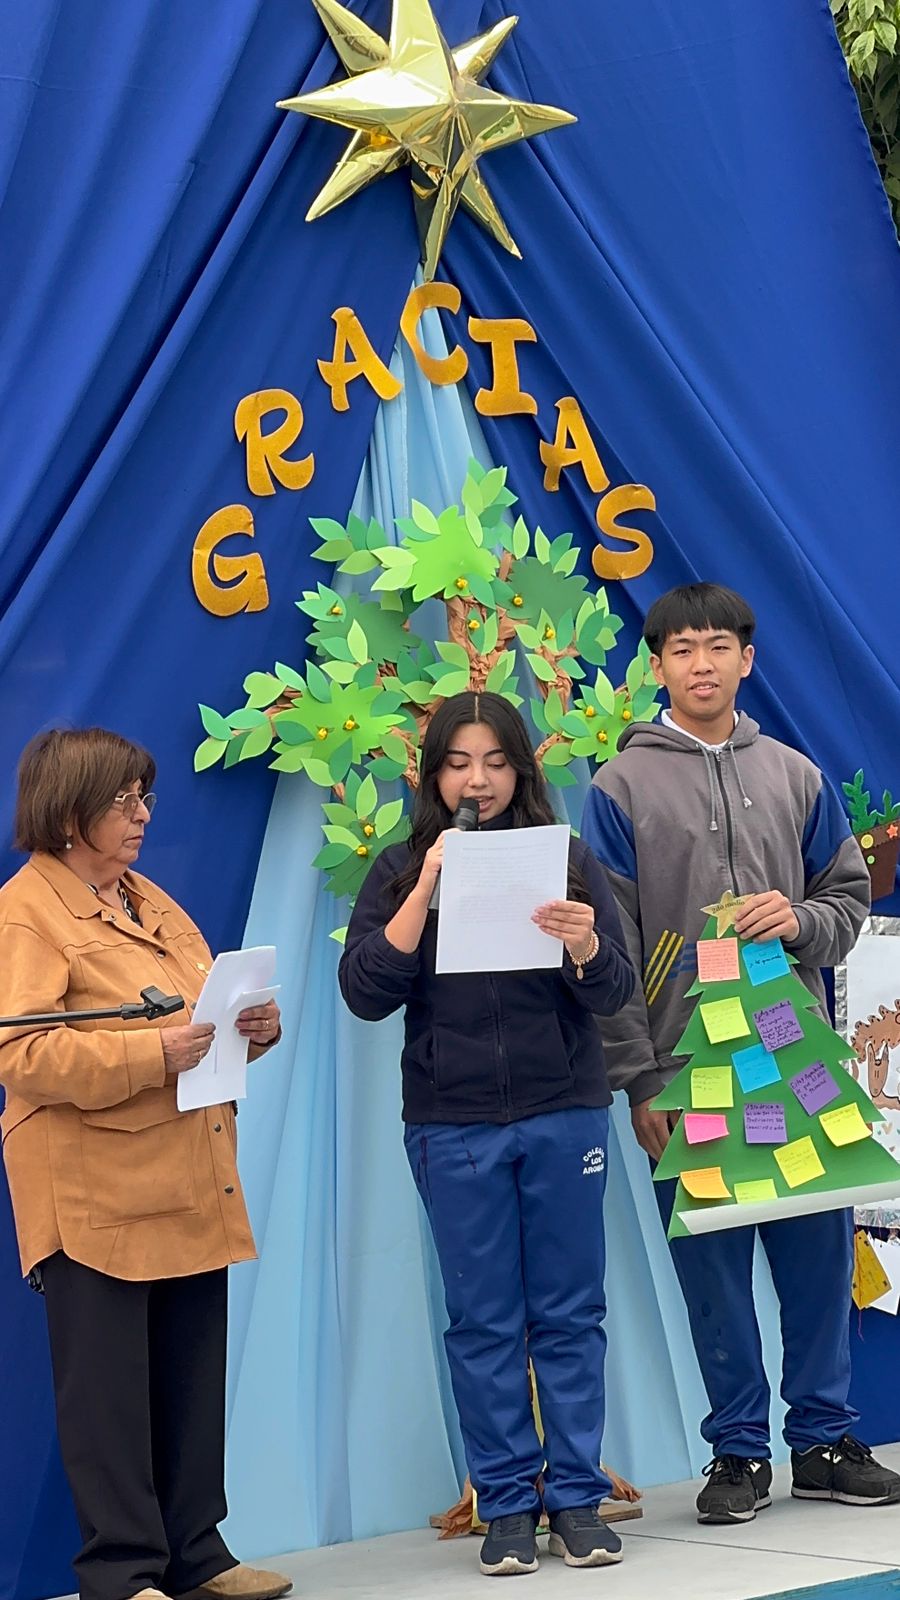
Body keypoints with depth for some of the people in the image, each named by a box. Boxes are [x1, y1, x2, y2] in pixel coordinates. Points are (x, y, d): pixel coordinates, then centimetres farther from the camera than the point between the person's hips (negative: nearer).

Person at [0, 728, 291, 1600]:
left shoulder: (149, 901, 18)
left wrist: (253, 1027, 2)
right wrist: (148, 1052, -25)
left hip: (189, 1185, 7)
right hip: (92, 1195, -7)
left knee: (194, 1379, 9)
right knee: (107, 1388, -2)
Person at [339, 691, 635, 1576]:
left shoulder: (565, 859, 3)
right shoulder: (400, 871, 3)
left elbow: (615, 992, -3)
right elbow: (365, 992, -7)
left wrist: (584, 948, -25)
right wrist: (427, 889, -15)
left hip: (563, 1117, 0)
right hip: (454, 1129, 0)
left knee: (569, 1312, 4)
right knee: (483, 1321, 4)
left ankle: (578, 1500, 11)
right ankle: (506, 1505, 10)